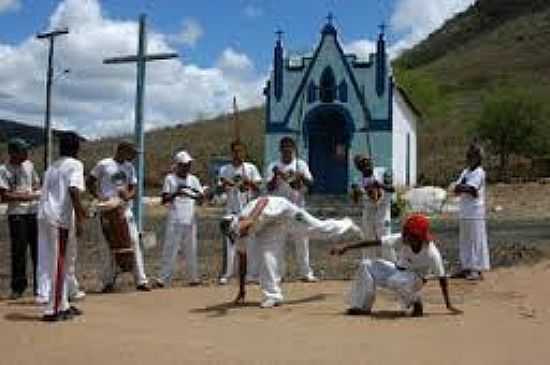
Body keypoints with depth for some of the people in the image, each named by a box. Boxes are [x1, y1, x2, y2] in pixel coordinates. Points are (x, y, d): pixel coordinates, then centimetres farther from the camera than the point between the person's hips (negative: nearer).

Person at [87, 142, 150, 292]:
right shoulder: (103, 165, -3)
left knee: (134, 242, 0)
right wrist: (99, 196, -11)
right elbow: (90, 182, 3)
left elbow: (133, 189, 12)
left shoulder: (129, 167, 12)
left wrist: (128, 196, -10)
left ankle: (141, 281, 3)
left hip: (125, 210, 5)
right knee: (110, 245, -2)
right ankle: (108, 282, 7)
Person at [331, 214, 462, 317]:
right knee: (366, 266, -12)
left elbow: (442, 278, -20)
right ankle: (363, 307, -4)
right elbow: (374, 242, -23)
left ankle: (416, 303, -8)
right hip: (398, 271, 5)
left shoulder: (432, 253, -28)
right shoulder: (403, 239, -19)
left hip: (415, 279, -5)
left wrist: (449, 305, -19)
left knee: (396, 281, -38)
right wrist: (347, 247, -26)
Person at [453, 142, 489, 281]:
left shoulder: (479, 173, -9)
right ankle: (466, 268, 20)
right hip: (464, 212, 8)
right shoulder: (465, 172, 16)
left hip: (475, 213, -8)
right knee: (464, 241, 12)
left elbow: (470, 188, -20)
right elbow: (456, 189, 4)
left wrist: (461, 187, -4)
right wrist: (468, 189, -11)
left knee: (476, 241, -6)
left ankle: (478, 270, -4)